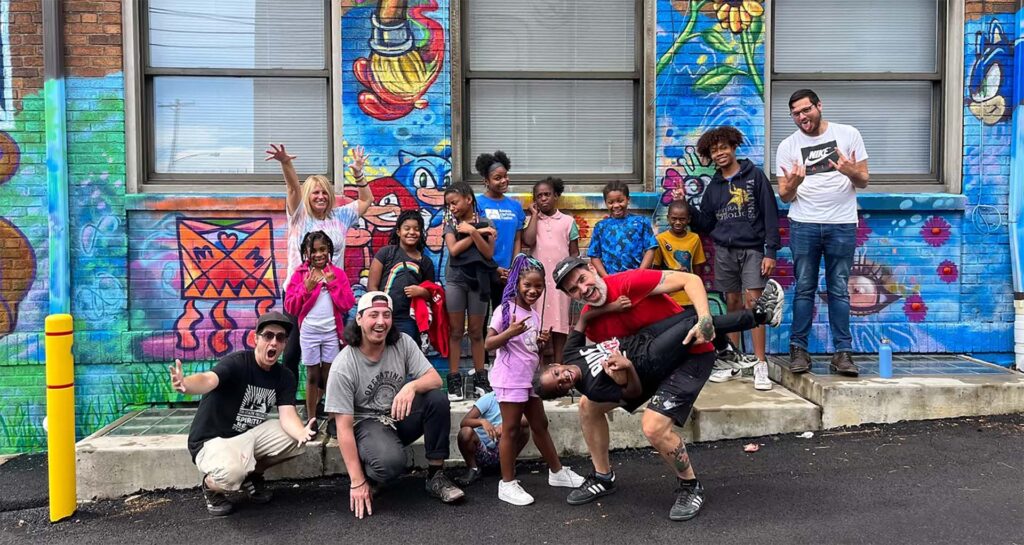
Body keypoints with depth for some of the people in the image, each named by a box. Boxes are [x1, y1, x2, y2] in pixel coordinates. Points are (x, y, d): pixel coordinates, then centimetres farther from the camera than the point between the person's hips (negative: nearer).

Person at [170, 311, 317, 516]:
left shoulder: (285, 376, -2)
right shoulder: (236, 362, -20)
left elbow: (288, 415, -15)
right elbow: (208, 380, -41)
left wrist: (302, 433, -39)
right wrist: (186, 385, -66)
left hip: (251, 435, 6)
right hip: (213, 439, -6)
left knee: (297, 437, -14)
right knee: (231, 473, -37)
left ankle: (252, 474, 11)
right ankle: (211, 486, 2)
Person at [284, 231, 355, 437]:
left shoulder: (337, 273, 3)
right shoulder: (300, 274, 0)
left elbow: (348, 304, -5)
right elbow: (290, 307, -4)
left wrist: (333, 283, -12)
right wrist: (306, 287, -15)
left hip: (332, 332, 1)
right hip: (309, 332, 0)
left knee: (330, 376, 7)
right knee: (312, 376, 8)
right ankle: (312, 420, 16)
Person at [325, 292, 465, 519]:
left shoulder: (402, 343, -8)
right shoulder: (343, 368, -19)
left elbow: (435, 379, -12)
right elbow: (344, 427, -18)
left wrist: (412, 386, -37)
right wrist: (357, 482, -22)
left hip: (401, 415, 5)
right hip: (367, 424, -5)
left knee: (437, 399, -24)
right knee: (390, 462, -37)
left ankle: (436, 476, -12)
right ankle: (368, 477, 1)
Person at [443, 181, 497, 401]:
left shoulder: (486, 223, 4)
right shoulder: (451, 224, 5)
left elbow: (489, 253, -6)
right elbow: (453, 250, -10)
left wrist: (473, 231, -15)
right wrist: (479, 232, -11)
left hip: (479, 280, 0)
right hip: (455, 280, 0)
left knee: (476, 332, 6)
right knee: (456, 331, 2)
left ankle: (480, 378, 13)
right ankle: (454, 380, 5)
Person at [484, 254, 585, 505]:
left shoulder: (535, 315, 11)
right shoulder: (505, 310, -12)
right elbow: (488, 344, -16)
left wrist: (541, 342, -2)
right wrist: (511, 332, -31)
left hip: (531, 377, 8)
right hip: (510, 379, -8)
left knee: (540, 425, 18)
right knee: (511, 430, -1)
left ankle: (557, 471, 32)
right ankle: (507, 484, 10)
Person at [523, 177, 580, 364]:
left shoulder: (568, 221, 6)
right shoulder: (533, 221, 9)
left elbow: (574, 253, 7)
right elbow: (528, 241, -11)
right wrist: (535, 215, -2)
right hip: (538, 279, 1)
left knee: (559, 322, 2)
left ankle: (558, 366, 8)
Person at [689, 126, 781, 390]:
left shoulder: (755, 176, 1)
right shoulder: (713, 187, 13)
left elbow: (770, 215, -3)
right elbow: (705, 224, 14)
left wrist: (771, 251, -10)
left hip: (752, 249, -4)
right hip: (724, 251, 4)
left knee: (753, 301, -12)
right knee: (733, 304, 7)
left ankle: (760, 365, -9)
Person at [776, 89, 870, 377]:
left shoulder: (848, 135, 3)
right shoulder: (787, 147, 4)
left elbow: (863, 182, 5)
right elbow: (785, 196, 3)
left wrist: (851, 172, -18)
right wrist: (794, 183, -20)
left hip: (842, 224, 0)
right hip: (804, 224, 1)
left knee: (839, 290, 4)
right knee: (804, 289, 3)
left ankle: (842, 352, 7)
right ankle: (798, 349, 8)